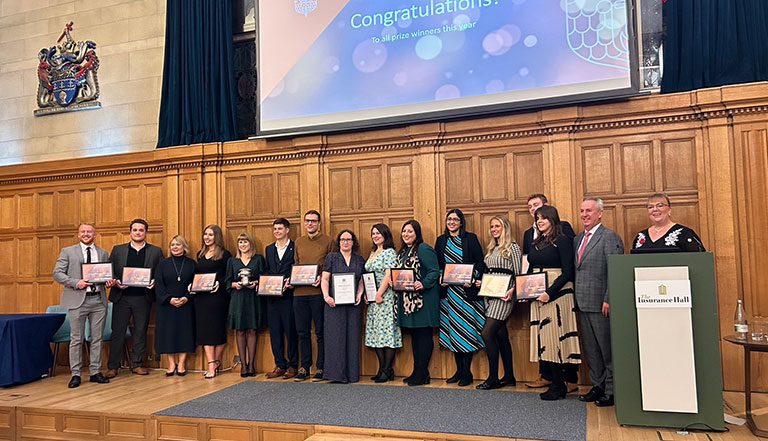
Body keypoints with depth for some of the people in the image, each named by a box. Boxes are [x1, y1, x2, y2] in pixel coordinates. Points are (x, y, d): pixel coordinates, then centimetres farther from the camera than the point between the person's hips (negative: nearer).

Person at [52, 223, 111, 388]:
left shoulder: (103, 253, 13)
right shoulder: (67, 251, 4)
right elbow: (57, 273, -1)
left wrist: (109, 280, -5)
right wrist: (76, 282, -15)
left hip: (98, 300, 3)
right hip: (77, 300, -3)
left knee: (97, 338, 7)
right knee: (76, 339, 2)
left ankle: (95, 372, 16)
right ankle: (75, 374, 12)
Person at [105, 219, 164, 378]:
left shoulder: (156, 251, 7)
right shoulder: (117, 250, 9)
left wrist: (154, 282, -13)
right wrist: (115, 282, -10)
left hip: (143, 298, 0)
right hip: (121, 297, 0)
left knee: (140, 332, 6)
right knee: (117, 332, 3)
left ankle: (137, 364, 17)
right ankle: (113, 366, 12)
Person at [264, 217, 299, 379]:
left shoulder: (294, 247, 0)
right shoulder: (268, 249, 17)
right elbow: (265, 271, 19)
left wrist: (289, 282, -16)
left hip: (288, 295, -5)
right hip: (272, 296, 5)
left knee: (291, 331, 0)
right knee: (274, 331, 6)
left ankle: (292, 366, 10)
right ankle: (279, 365, 16)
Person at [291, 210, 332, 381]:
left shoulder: (327, 241, 1)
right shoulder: (299, 242, 16)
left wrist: (322, 277, -15)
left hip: (318, 292, -4)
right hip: (299, 292, 4)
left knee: (320, 332, 2)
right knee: (303, 332, 9)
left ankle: (320, 368, 12)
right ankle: (304, 367, 18)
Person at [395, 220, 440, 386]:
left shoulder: (424, 249, -12)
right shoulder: (402, 251, 15)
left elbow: (434, 271, -16)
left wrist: (423, 284, -29)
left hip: (423, 298, -9)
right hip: (408, 299, 9)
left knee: (423, 334, -3)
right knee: (414, 335, 14)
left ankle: (423, 373, 5)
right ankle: (417, 371, 23)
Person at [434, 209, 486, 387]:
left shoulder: (470, 238, 1)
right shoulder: (441, 240, 12)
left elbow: (480, 262, -2)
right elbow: (436, 265, 13)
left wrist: (472, 278, -16)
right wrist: (440, 279, -4)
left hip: (467, 290, -4)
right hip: (448, 291, 4)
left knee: (466, 329, -3)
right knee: (453, 329, 6)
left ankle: (467, 372, 5)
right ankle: (459, 370, 16)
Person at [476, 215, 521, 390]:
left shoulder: (512, 247, -4)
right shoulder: (491, 249, 18)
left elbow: (519, 274, -8)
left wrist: (512, 290, -21)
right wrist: (481, 282, 4)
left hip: (504, 296, -8)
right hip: (490, 295, 8)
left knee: (487, 333, -13)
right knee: (501, 335, 10)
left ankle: (493, 378, -4)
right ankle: (509, 376, 18)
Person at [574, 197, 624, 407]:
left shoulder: (610, 237, -8)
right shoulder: (577, 239, 16)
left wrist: (608, 300, -19)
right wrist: (575, 298, 10)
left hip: (601, 304, -7)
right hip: (582, 304, 8)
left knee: (607, 348, 2)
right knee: (590, 349, 14)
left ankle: (612, 391, 12)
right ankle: (598, 386, 25)